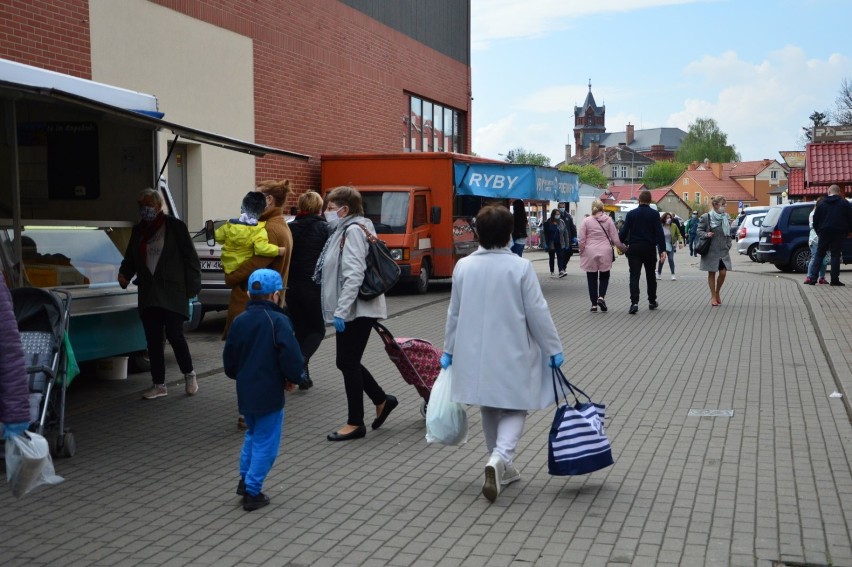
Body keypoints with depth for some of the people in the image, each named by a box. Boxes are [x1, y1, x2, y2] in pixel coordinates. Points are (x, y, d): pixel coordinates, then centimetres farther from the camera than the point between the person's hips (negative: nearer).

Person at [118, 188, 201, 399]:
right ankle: (159, 385, 16)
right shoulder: (138, 230, 15)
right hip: (148, 294, 6)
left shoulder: (175, 226, -2)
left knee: (174, 335, -10)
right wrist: (124, 274, -1)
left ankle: (189, 375, 13)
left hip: (172, 293, -6)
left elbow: (190, 257, -3)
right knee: (153, 340, 7)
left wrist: (192, 285, -8)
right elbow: (130, 258, 19)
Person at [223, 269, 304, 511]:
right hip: (269, 393, -6)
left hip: (245, 392, 6)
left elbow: (229, 361, 10)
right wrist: (292, 379, -1)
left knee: (253, 434, 25)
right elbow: (291, 357, -18)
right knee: (265, 442, 4)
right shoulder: (278, 321, -14)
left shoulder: (239, 321, 4)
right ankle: (252, 492, 6)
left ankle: (245, 479, 26)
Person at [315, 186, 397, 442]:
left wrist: (341, 311, -26)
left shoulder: (353, 230, -15)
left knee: (348, 363, -2)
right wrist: (338, 311, 21)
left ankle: (355, 423, 8)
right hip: (351, 311, 10)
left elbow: (354, 275, -24)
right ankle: (382, 400, 26)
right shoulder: (344, 230, 16)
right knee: (347, 362, 14)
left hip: (357, 310, -10)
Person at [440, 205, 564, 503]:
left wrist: (449, 349, 16)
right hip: (512, 354, -4)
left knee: (489, 409, 19)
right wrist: (553, 349, 1)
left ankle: (501, 466, 29)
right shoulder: (520, 267, -13)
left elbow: (454, 312, 5)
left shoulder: (464, 267, -3)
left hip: (476, 354, 4)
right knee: (514, 410, 7)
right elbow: (537, 312, -10)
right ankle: (499, 457, -18)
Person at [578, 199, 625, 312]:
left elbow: (581, 239, -4)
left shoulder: (586, 221, -3)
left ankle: (594, 304, 8)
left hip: (590, 253, 0)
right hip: (605, 252, 0)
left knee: (592, 278, 8)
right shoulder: (608, 220, -1)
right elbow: (615, 238, 0)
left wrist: (581, 251, 10)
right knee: (604, 276, 15)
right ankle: (601, 296, -6)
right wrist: (623, 247, 16)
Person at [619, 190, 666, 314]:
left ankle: (634, 303, -19)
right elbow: (659, 233, -7)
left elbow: (624, 231, -3)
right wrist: (662, 250, -7)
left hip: (634, 248, -1)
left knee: (634, 276, -4)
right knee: (650, 276, 16)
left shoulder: (631, 214, -2)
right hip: (649, 248, 1)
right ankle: (652, 302, 25)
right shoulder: (654, 214, -3)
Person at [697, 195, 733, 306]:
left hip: (724, 251, 4)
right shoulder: (706, 217, -8)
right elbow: (699, 231, -2)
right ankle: (713, 296, 16)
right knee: (712, 273, 4)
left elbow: (729, 233, 14)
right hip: (711, 250, -4)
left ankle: (717, 292, 24)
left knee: (723, 272, -1)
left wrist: (728, 246, 7)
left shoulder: (726, 217, 7)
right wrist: (706, 234, -21)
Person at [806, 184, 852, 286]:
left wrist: (818, 232, 19)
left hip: (824, 233, 1)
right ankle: (835, 280, -4)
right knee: (835, 255, 0)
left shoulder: (821, 204, 7)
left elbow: (815, 220, 9)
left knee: (819, 255, 6)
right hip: (839, 233, -1)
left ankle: (813, 278, -1)